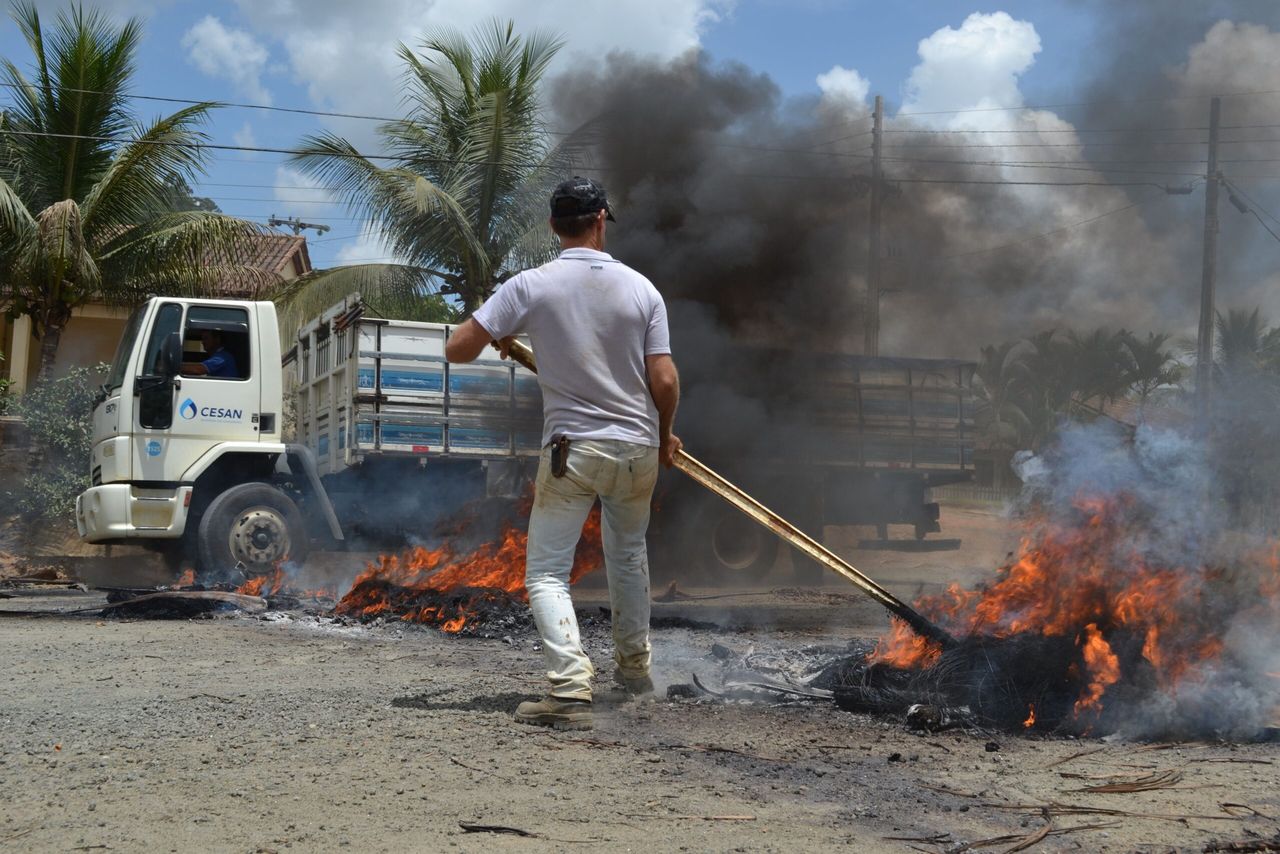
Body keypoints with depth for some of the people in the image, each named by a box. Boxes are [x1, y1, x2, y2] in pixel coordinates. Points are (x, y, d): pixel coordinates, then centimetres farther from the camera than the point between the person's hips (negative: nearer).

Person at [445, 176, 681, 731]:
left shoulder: (530, 286, -9)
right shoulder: (640, 288, -3)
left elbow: (457, 350, -9)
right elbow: (665, 381, -5)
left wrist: (499, 339, 12)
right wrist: (664, 437, 14)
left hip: (571, 450, -3)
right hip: (638, 449, 3)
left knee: (546, 573, 2)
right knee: (628, 550, 27)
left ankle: (571, 688, -16)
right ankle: (634, 666, 36)